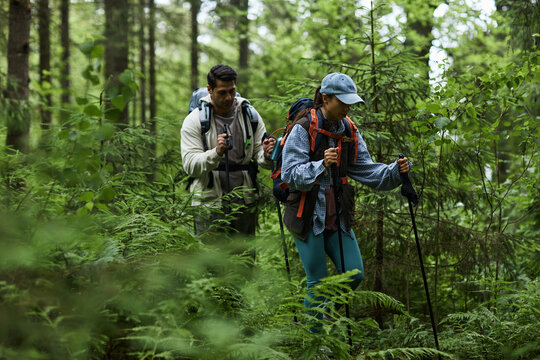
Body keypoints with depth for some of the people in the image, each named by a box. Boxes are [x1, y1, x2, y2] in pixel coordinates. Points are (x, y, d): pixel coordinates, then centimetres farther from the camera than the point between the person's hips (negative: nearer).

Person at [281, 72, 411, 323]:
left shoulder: (349, 130, 7)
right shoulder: (303, 129, -12)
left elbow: (365, 169, 5)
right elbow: (290, 174, -19)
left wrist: (395, 171, -12)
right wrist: (321, 166, -35)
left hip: (337, 215, 6)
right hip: (307, 215, -6)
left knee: (354, 275, 1)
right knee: (318, 282, -2)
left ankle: (325, 315, 26)